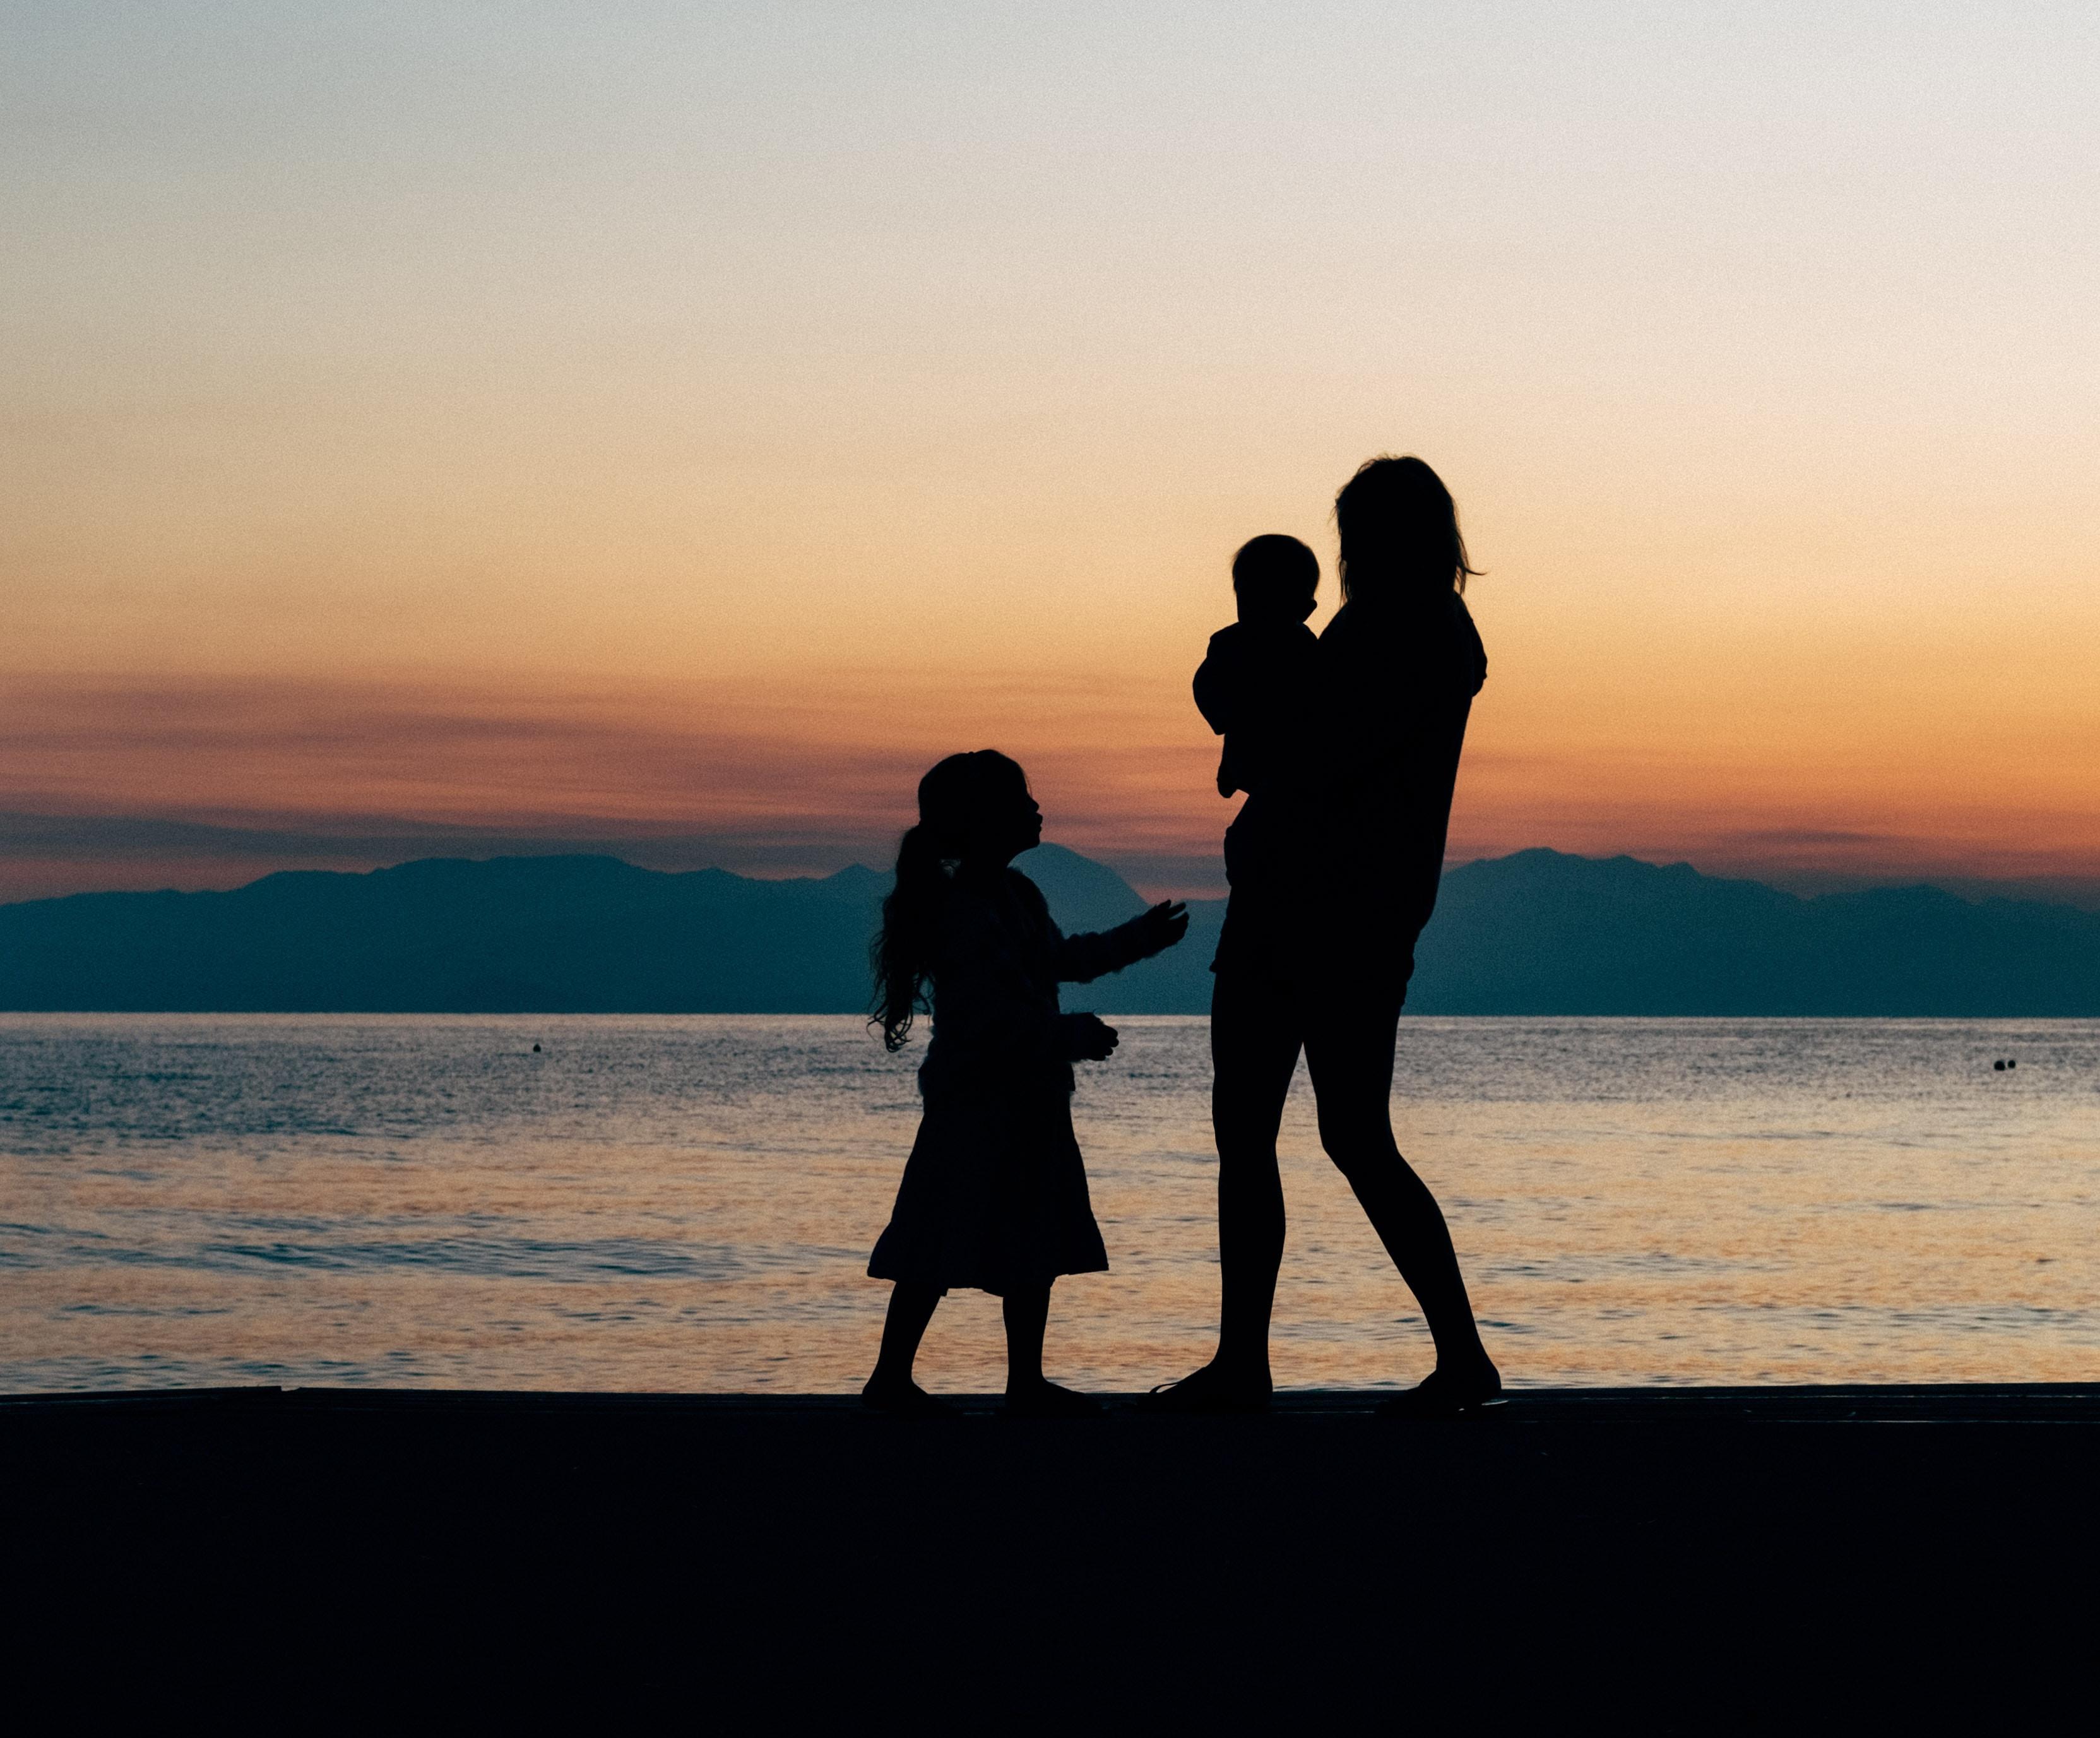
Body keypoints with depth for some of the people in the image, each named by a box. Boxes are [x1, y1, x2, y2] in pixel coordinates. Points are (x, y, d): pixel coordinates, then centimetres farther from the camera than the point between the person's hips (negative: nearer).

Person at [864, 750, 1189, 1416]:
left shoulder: (1016, 896, 13)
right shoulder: (965, 913, -19)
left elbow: (1061, 959, 31)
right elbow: (989, 1016, -26)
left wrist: (1139, 938, 34)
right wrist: (1071, 1036, -26)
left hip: (1027, 1105, 10)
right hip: (974, 1107, -10)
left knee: (1037, 1247, 10)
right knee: (940, 1252, -5)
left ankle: (1027, 1381, 17)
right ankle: (891, 1377, 2)